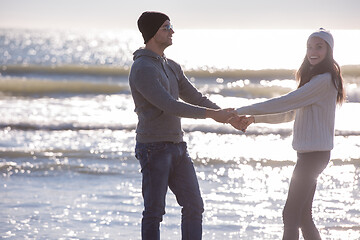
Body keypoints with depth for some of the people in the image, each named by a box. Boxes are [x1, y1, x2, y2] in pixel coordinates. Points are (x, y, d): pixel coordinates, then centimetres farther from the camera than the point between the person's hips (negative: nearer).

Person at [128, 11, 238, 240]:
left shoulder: (172, 67, 15)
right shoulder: (142, 70, -16)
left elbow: (195, 98, 17)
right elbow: (169, 106, -22)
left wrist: (227, 116, 4)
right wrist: (212, 114, -21)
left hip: (177, 147, 9)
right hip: (154, 149, -8)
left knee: (194, 206, 5)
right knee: (155, 211, -2)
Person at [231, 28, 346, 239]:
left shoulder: (324, 80, -15)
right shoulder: (313, 78, 18)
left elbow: (284, 103, -19)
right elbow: (289, 114, 21)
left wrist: (242, 111, -15)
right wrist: (254, 119, 9)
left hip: (315, 152, -10)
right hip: (309, 152, 10)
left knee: (291, 214, -10)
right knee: (303, 216, 12)